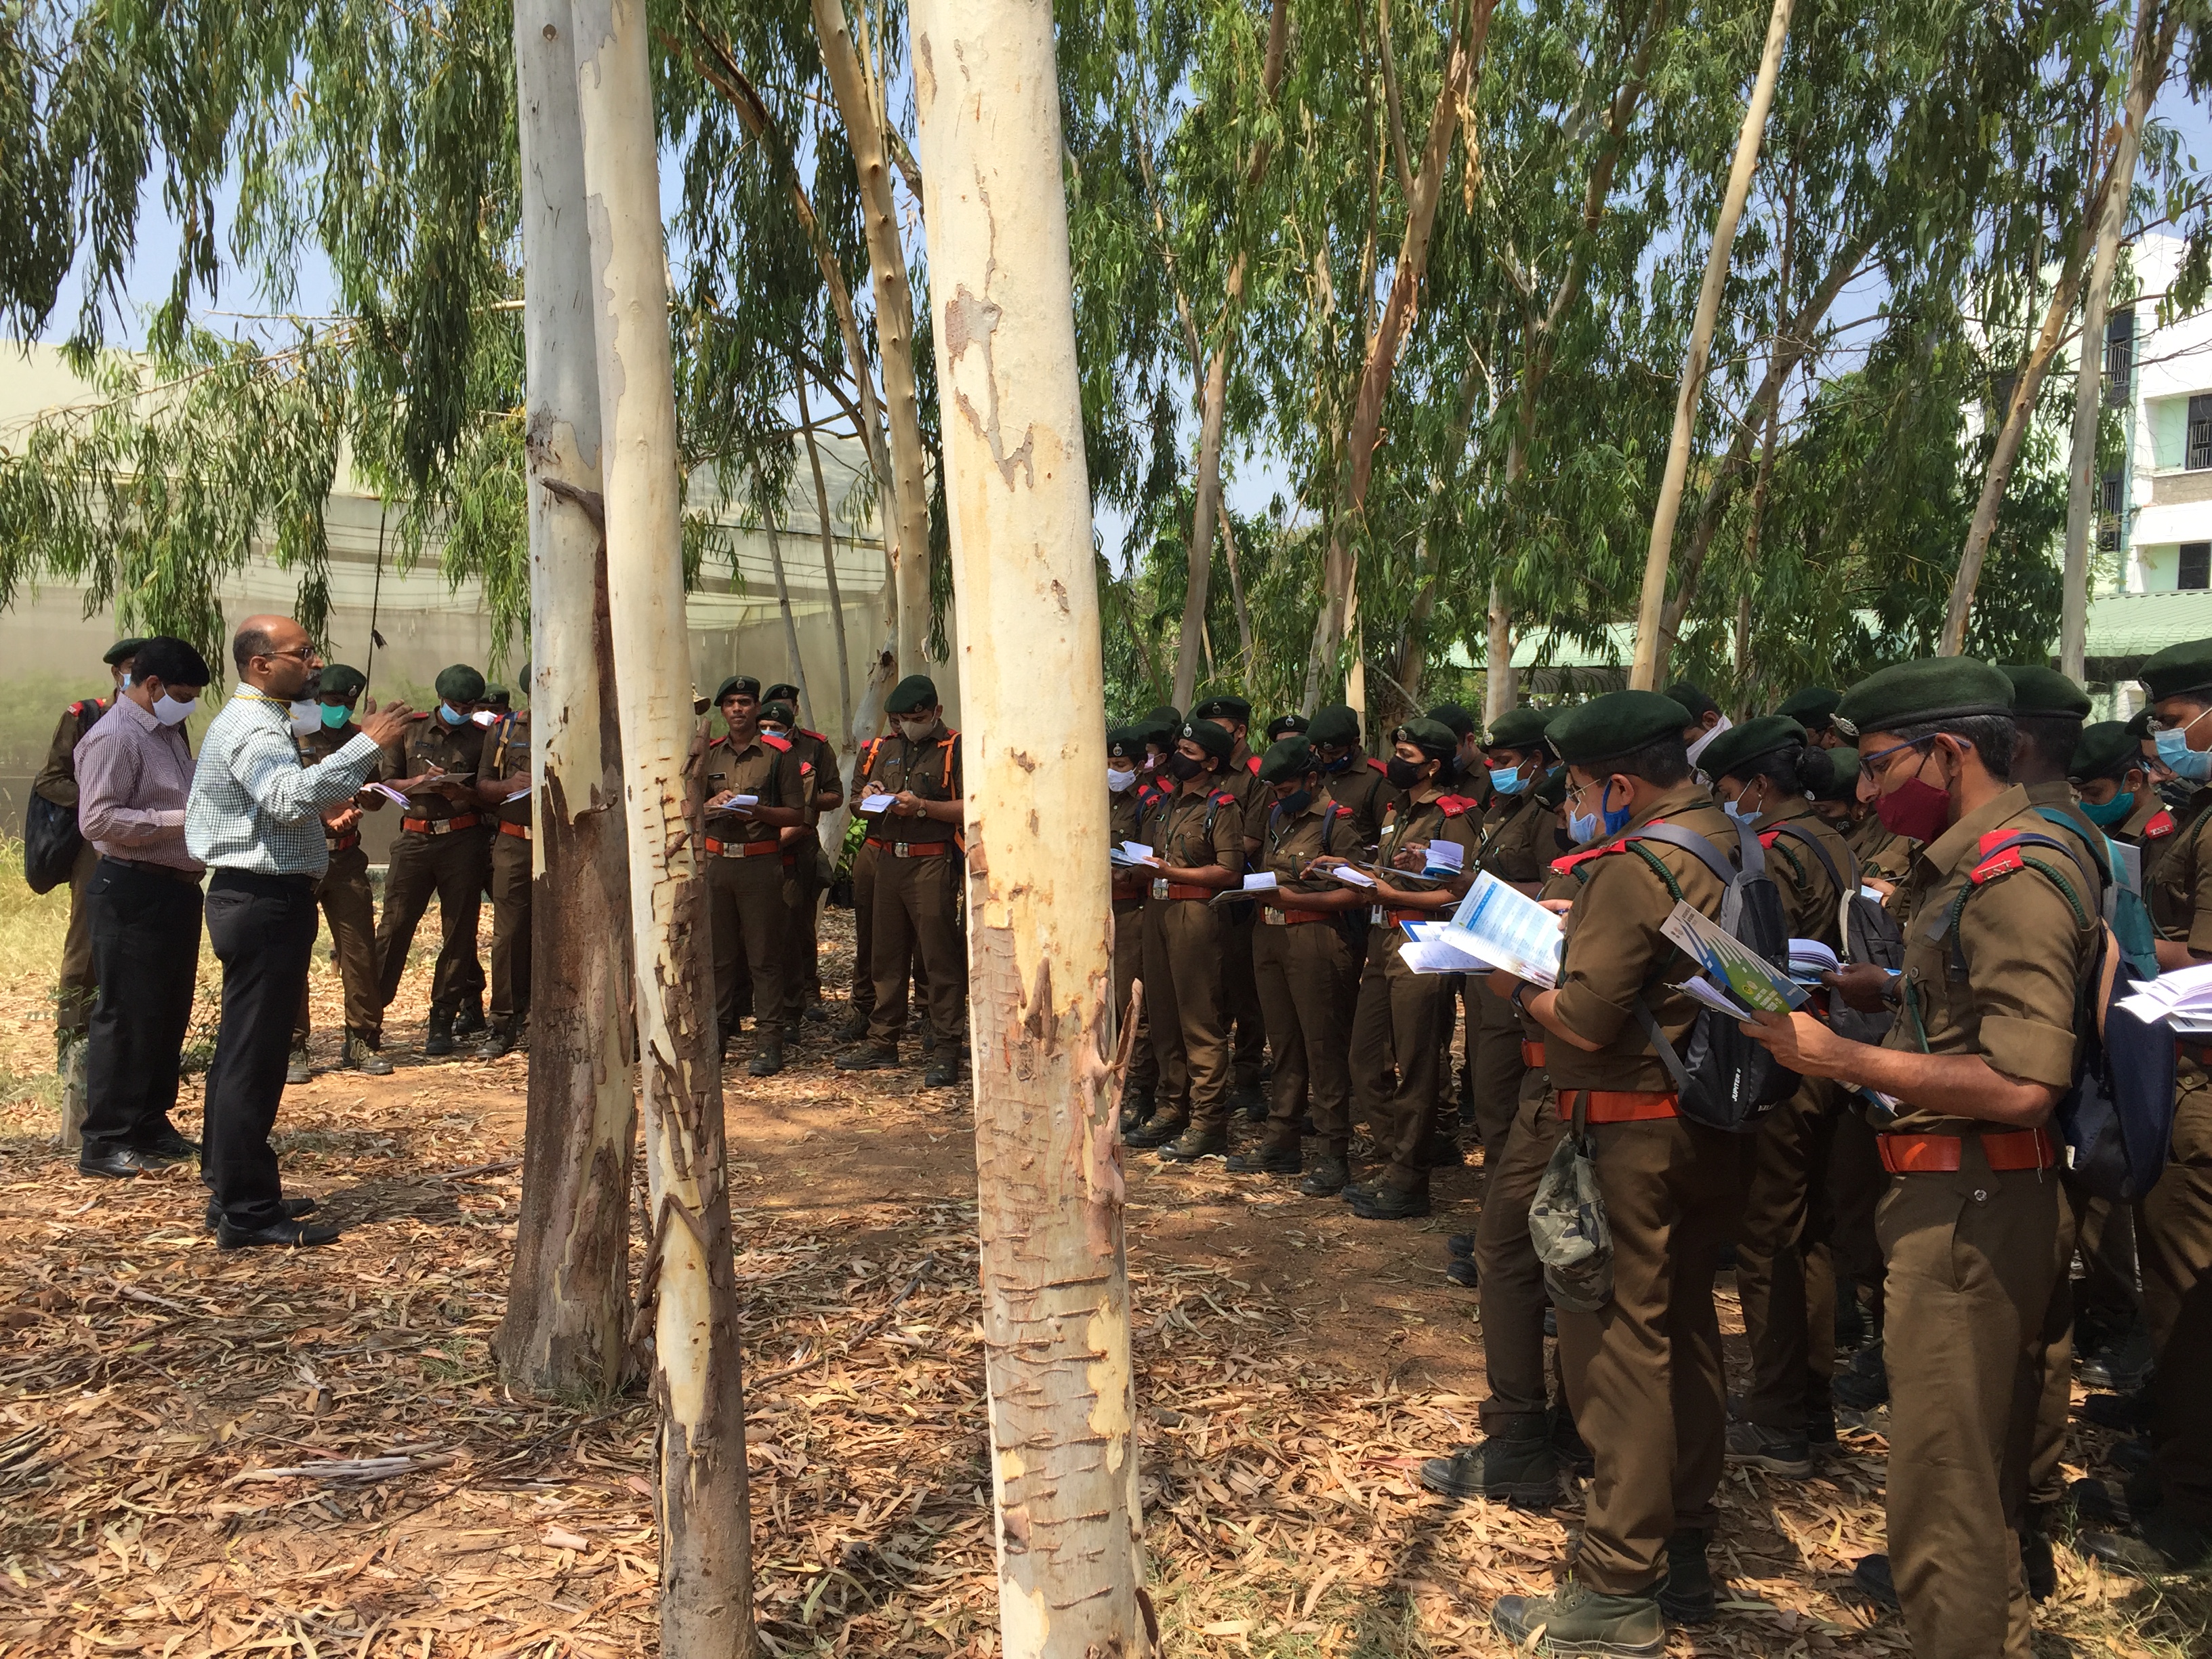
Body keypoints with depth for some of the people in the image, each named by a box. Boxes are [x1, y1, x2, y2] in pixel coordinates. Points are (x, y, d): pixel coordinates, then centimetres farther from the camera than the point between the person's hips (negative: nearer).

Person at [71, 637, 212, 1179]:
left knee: (169, 1014, 15)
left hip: (177, 889, 10)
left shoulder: (167, 732, 15)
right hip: (133, 894, -9)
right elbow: (98, 821, -22)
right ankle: (103, 1142, 4)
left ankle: (151, 1125, 25)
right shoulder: (114, 737, -15)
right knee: (126, 1018, -4)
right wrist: (183, 819, -22)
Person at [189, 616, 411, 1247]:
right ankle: (248, 1214, -3)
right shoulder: (251, 729, -17)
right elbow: (291, 798, -35)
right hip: (265, 902, -11)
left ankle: (235, 1192, 26)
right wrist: (367, 745, -35)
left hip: (252, 896, 11)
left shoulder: (251, 721, 18)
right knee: (254, 1058, -7)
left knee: (243, 1052, 16)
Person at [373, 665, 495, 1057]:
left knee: (458, 932, 1)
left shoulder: (481, 739, 9)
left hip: (463, 840, 0)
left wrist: (458, 791, -17)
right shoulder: (409, 730, 11)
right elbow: (387, 782, 10)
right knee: (393, 925, -3)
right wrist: (419, 783, -10)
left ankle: (442, 1022, 8)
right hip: (414, 837, 0)